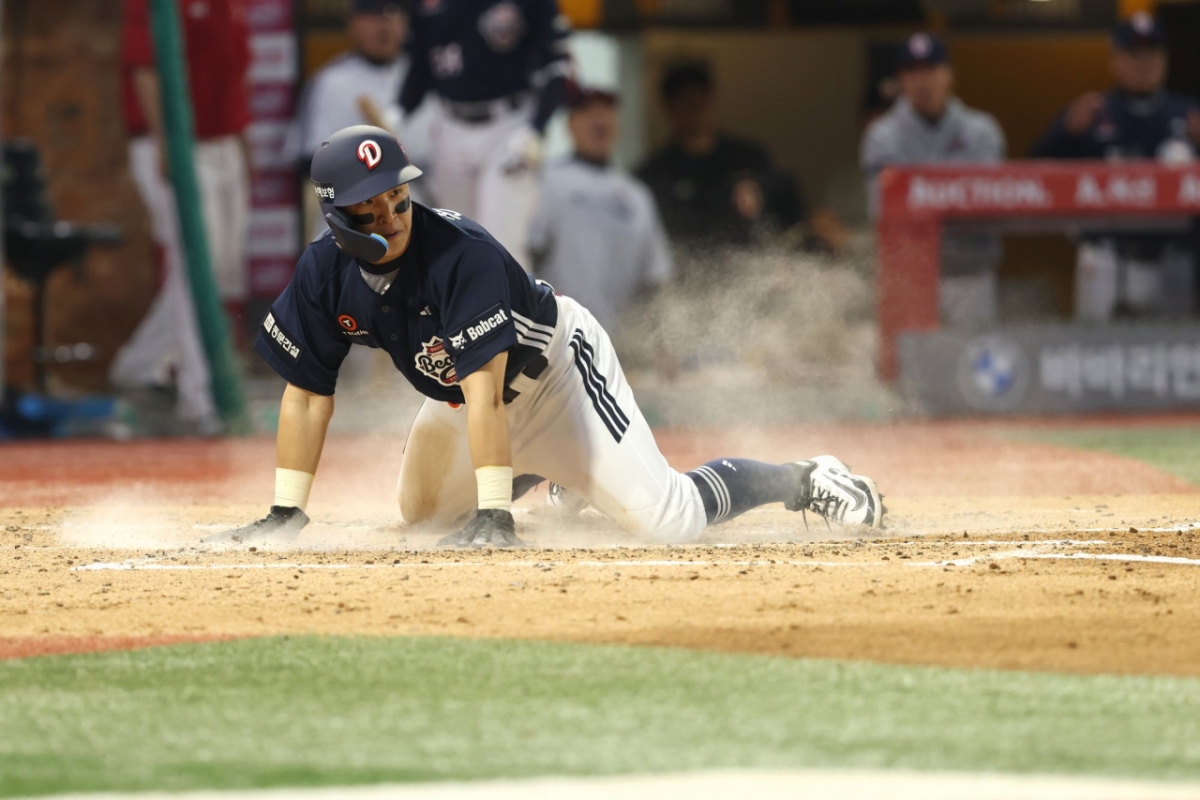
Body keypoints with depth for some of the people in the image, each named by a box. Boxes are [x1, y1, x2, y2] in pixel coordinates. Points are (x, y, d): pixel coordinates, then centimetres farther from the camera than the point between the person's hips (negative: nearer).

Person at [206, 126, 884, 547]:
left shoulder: (463, 253, -36)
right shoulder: (324, 274, -18)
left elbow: (485, 391, -39)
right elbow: (308, 394, -9)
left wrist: (495, 517, -42)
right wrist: (286, 513, -13)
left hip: (554, 368, -7)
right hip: (458, 395, 7)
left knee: (667, 519, -19)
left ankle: (804, 482, 5)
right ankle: (540, 471, 46)